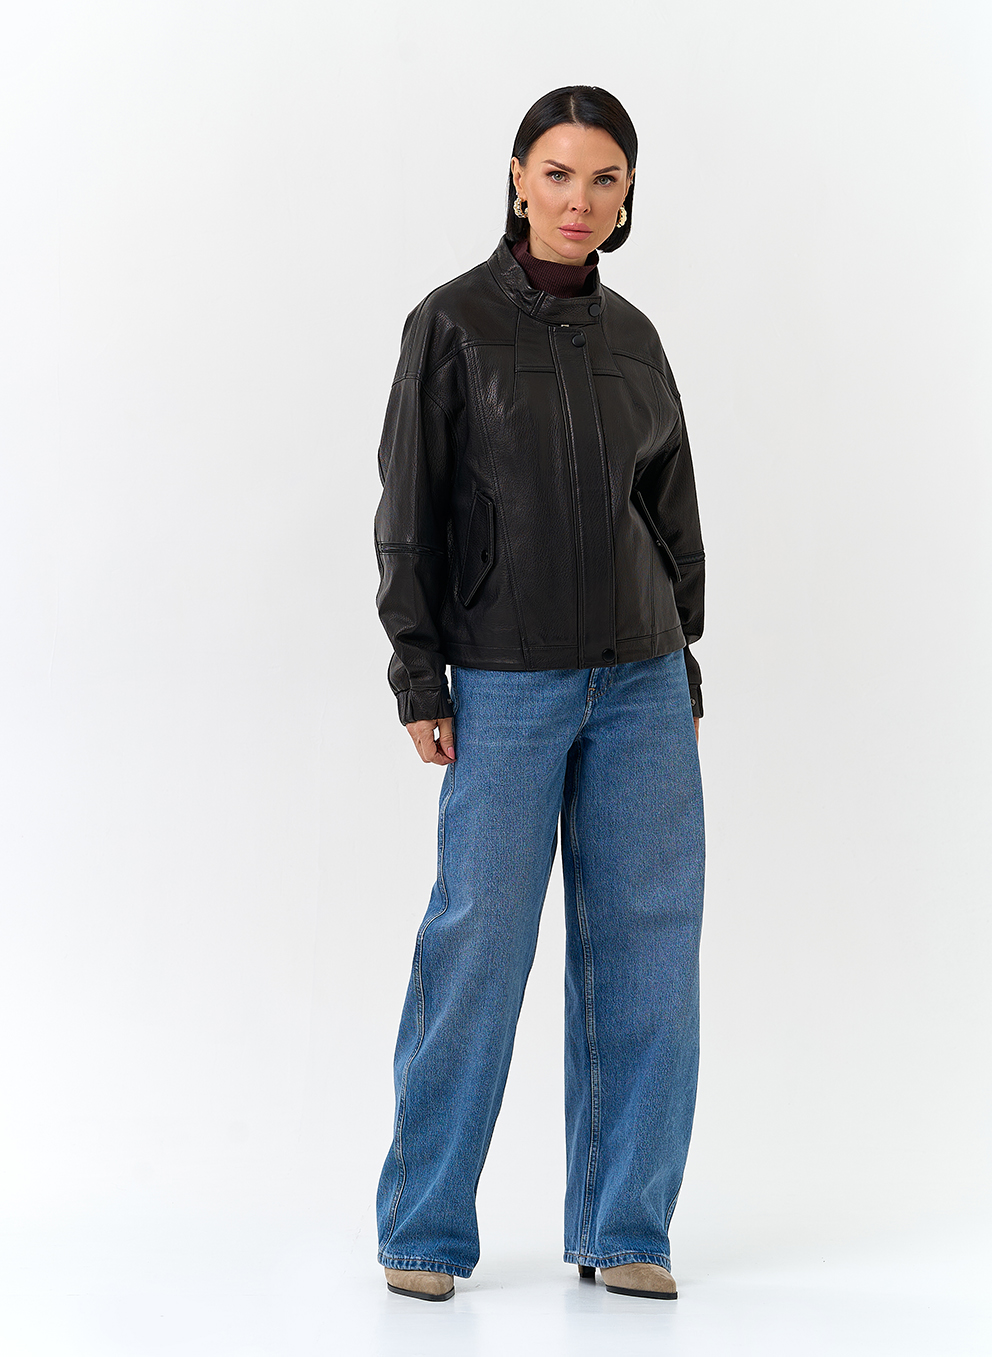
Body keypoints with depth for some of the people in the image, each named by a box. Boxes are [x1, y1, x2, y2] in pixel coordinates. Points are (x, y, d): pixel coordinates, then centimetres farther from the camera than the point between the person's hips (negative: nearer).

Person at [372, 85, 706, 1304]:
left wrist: (683, 667, 12)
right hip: (508, 684, -4)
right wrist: (418, 679, -9)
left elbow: (670, 514, 16)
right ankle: (422, 1228, 11)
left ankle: (624, 1229, 13)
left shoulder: (633, 337, 11)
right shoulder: (452, 323, -2)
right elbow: (410, 508, -4)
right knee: (480, 941, -3)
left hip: (640, 678, 4)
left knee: (646, 940, 2)